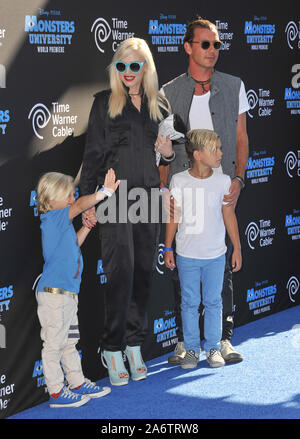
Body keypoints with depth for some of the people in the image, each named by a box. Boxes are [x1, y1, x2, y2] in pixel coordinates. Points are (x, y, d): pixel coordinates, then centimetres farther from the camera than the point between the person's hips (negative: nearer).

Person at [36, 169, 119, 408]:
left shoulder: (60, 222, 14)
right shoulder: (53, 218, -14)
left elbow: (73, 244, 24)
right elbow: (81, 205, -23)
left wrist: (87, 226, 16)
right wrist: (105, 192, -20)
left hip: (67, 293, 10)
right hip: (54, 293, -10)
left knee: (69, 342, 19)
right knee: (54, 343, 0)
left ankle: (78, 384, 29)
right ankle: (56, 392, 7)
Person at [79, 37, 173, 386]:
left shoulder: (159, 105, 13)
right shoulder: (104, 102, 3)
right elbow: (93, 154, 2)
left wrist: (168, 153, -1)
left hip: (148, 195, 4)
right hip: (115, 196, -4)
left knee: (143, 272, 6)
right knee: (121, 270, -11)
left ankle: (134, 346, 15)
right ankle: (113, 350, -2)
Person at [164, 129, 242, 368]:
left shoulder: (223, 181, -3)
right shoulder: (179, 181, -6)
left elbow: (229, 214, 4)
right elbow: (173, 216, 2)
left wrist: (237, 248, 5)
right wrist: (168, 248, 4)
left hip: (215, 254, 1)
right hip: (187, 254, -1)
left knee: (213, 302, 9)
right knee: (190, 303, 8)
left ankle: (213, 347, 22)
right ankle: (192, 348, 20)